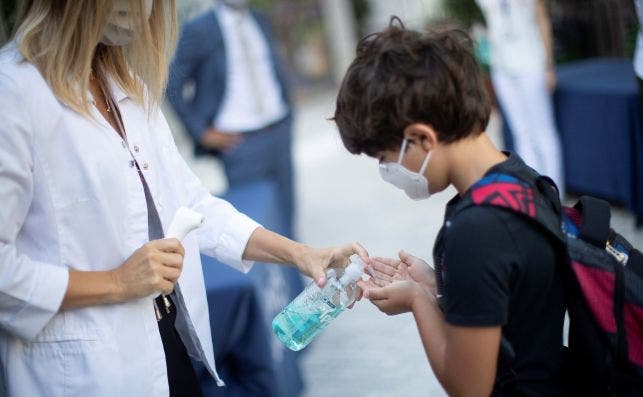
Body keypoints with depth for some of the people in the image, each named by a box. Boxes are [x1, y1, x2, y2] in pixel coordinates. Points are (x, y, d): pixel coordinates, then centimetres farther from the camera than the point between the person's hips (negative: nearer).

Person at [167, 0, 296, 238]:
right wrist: (202, 133, -8)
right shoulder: (198, 30, -8)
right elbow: (173, 86, -7)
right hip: (240, 140, -6)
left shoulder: (259, 21, 10)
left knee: (285, 214, 11)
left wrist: (287, 117, 12)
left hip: (280, 131, 6)